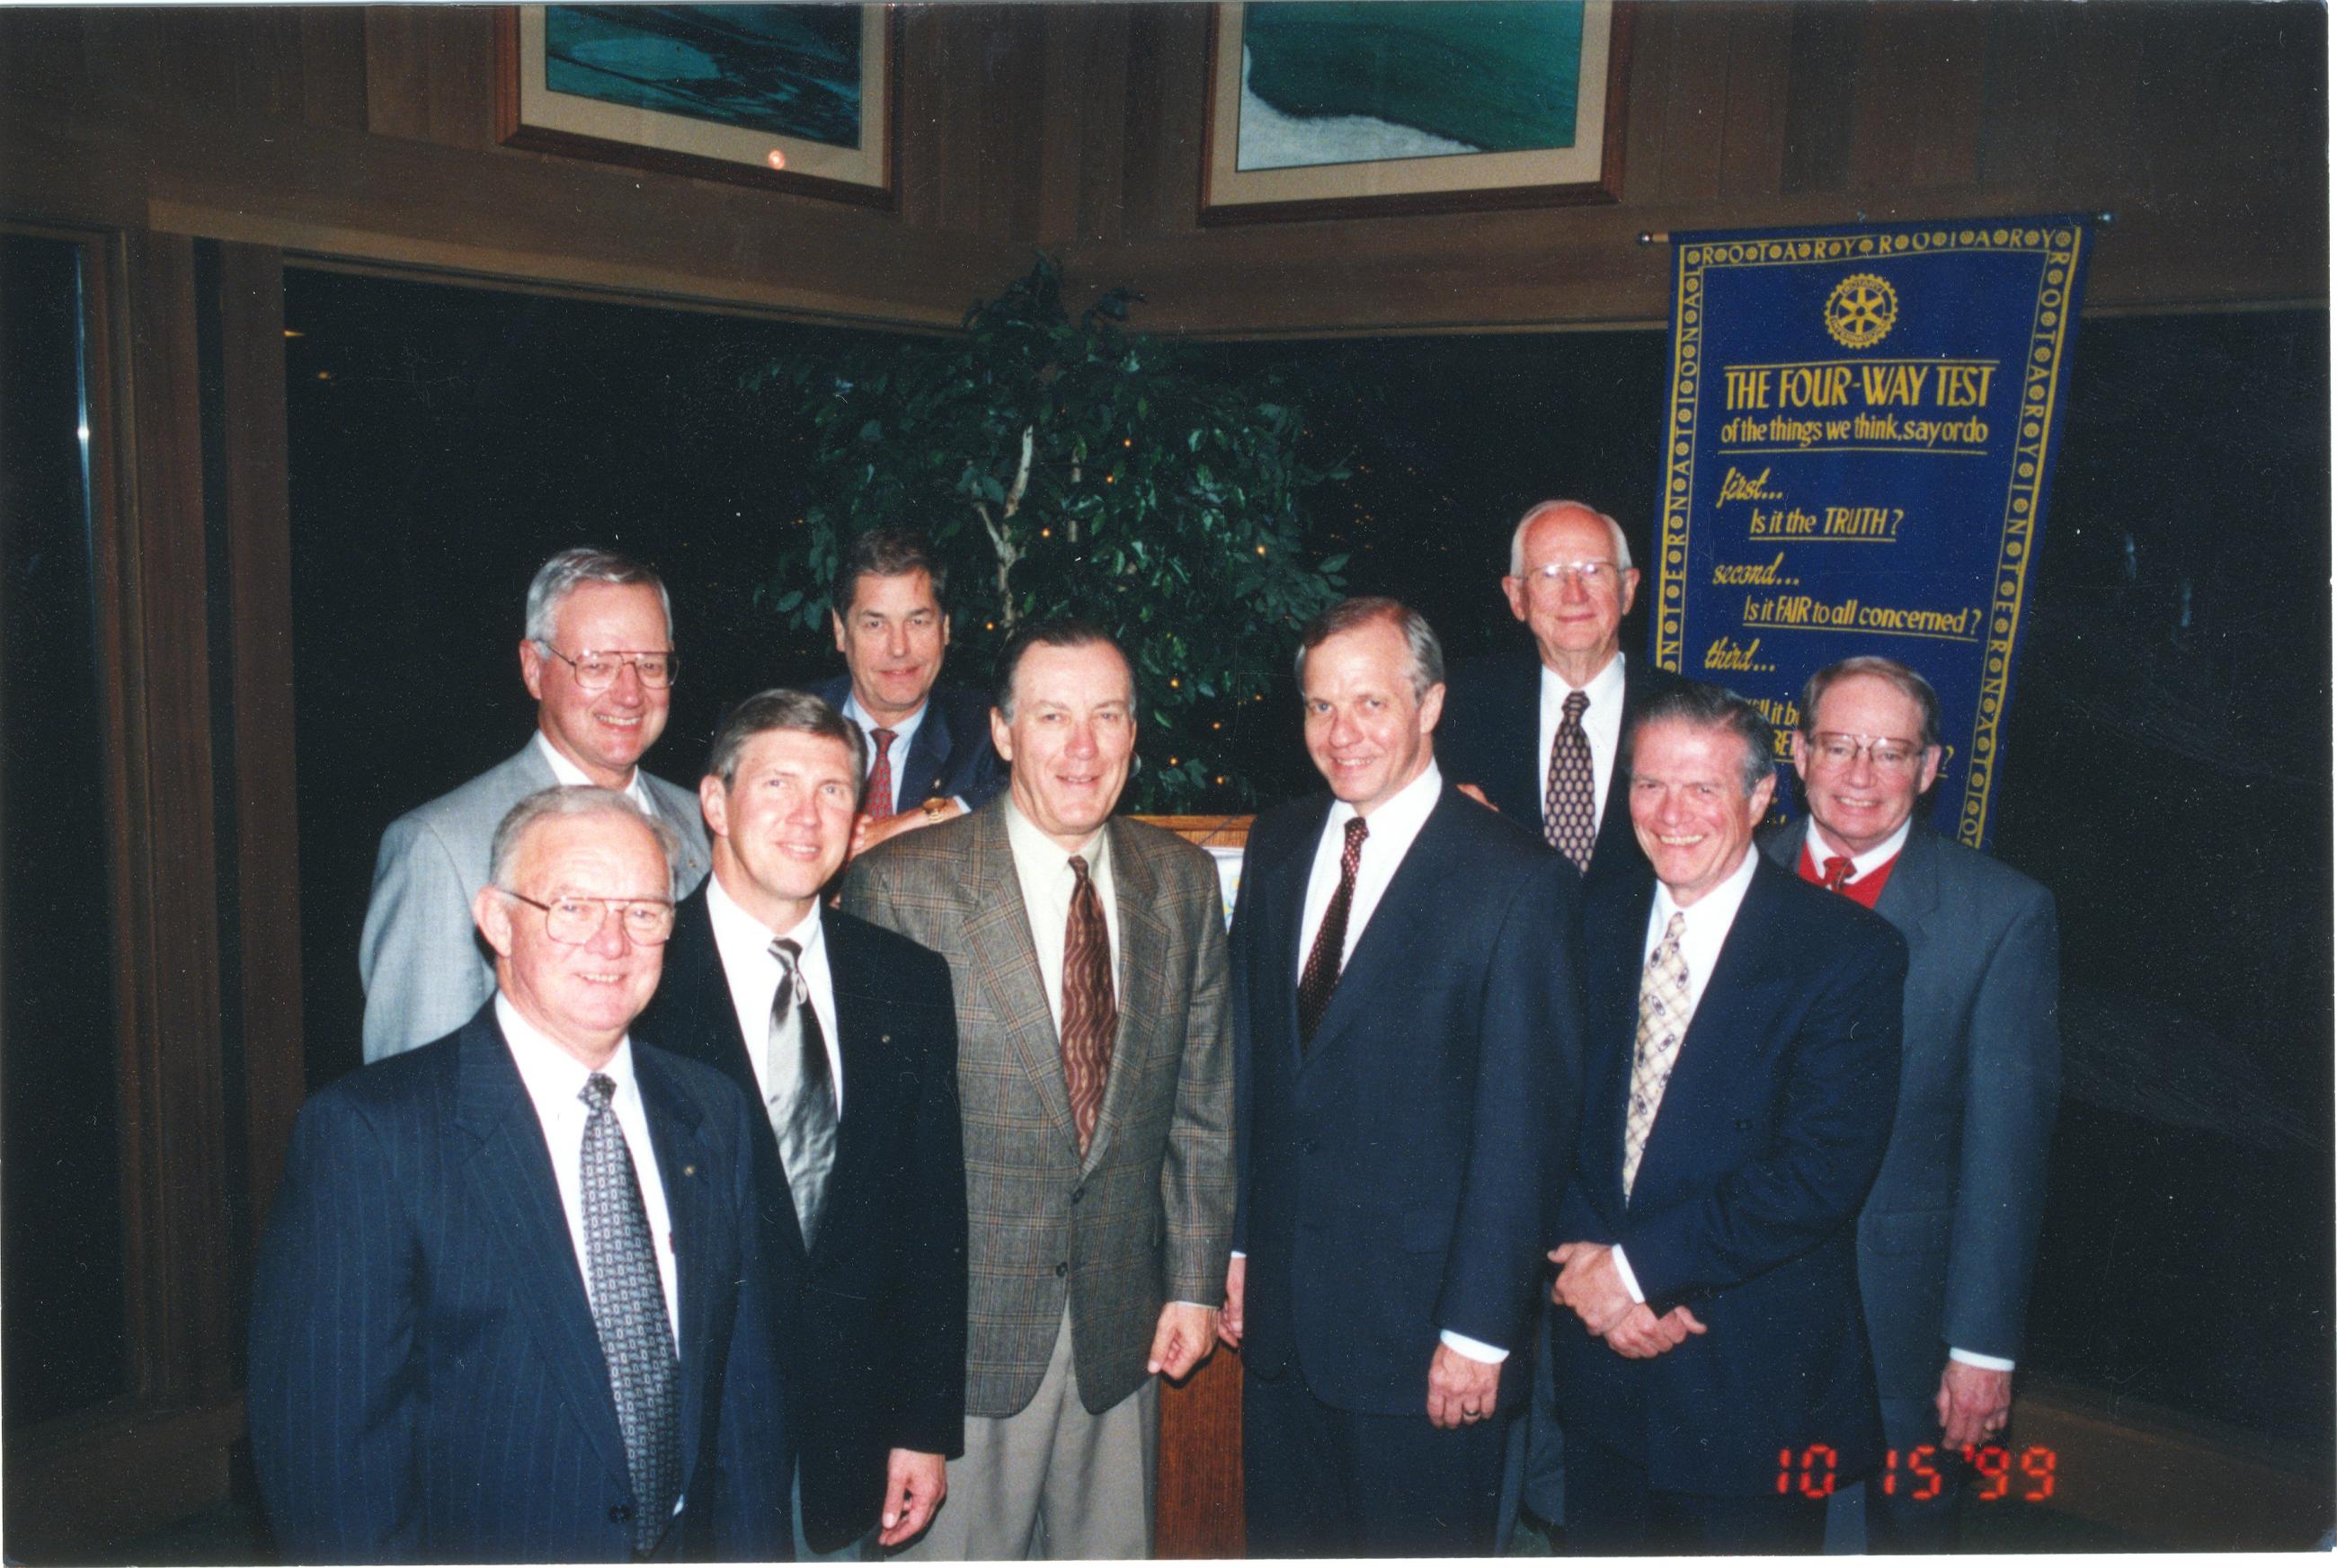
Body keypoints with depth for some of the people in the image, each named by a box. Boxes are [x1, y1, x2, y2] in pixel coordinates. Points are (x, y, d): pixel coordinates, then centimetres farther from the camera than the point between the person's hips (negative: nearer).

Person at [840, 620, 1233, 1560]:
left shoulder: (1183, 882, 2)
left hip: (1122, 1323, 4)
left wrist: (1196, 1279, 6)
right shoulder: (898, 885, -12)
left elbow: (1202, 1100, 7)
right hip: (963, 1322, -3)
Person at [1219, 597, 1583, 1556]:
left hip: (1419, 1328, -5)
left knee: (1420, 1544, 11)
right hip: (1279, 1310, 5)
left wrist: (1480, 1330, -13)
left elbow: (1521, 1127, -13)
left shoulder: (1517, 882, -13)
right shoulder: (1277, 847, 5)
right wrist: (1239, 1245, 10)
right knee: (1284, 1539, 18)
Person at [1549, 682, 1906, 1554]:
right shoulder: (1595, 920, 3)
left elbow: (1821, 1171, -19)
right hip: (1599, 1355, 4)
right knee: (1599, 1545, 17)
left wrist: (1639, 1266, -18)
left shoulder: (1848, 952, -13)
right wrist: (1590, 1267, -12)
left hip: (1756, 1378, -4)